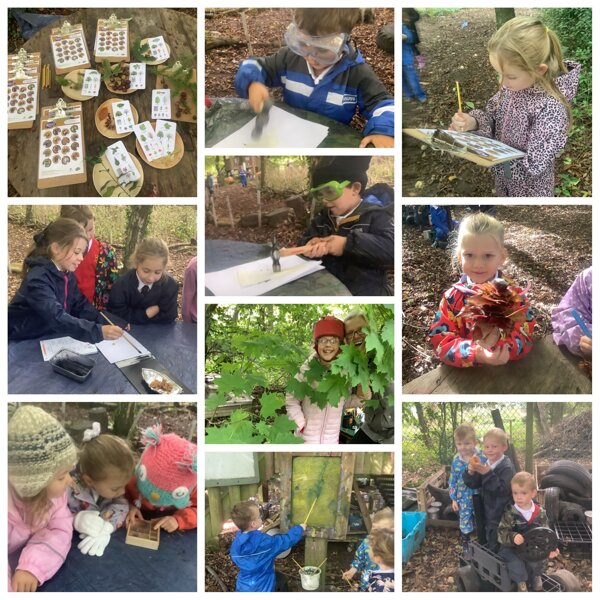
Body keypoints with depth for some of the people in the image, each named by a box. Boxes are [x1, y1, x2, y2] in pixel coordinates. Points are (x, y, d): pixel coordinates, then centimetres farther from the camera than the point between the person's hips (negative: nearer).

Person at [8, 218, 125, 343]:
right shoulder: (38, 279, -22)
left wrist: (107, 323, -13)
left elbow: (81, 306, 3)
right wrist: (98, 332, -40)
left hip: (50, 339, 7)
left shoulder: (68, 274, 3)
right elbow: (56, 318, -33)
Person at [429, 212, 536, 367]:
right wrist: (476, 354, -25)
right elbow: (441, 341, -9)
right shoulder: (452, 297, -2)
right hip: (464, 373, -1)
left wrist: (498, 341, -27)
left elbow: (525, 337, -7)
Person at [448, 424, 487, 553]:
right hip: (463, 499, 2)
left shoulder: (482, 458, -17)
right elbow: (452, 480, 4)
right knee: (465, 524, 13)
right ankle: (466, 548, 32)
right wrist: (454, 499, 4)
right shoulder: (456, 460, -6)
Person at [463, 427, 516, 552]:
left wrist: (488, 474, -37)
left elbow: (503, 489, -31)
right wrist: (471, 472, -19)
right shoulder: (485, 464, 3)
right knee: (489, 542, 22)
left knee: (495, 547, 2)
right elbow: (474, 485, 1)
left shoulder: (507, 467, -21)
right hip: (488, 512, 8)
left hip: (501, 515, -8)